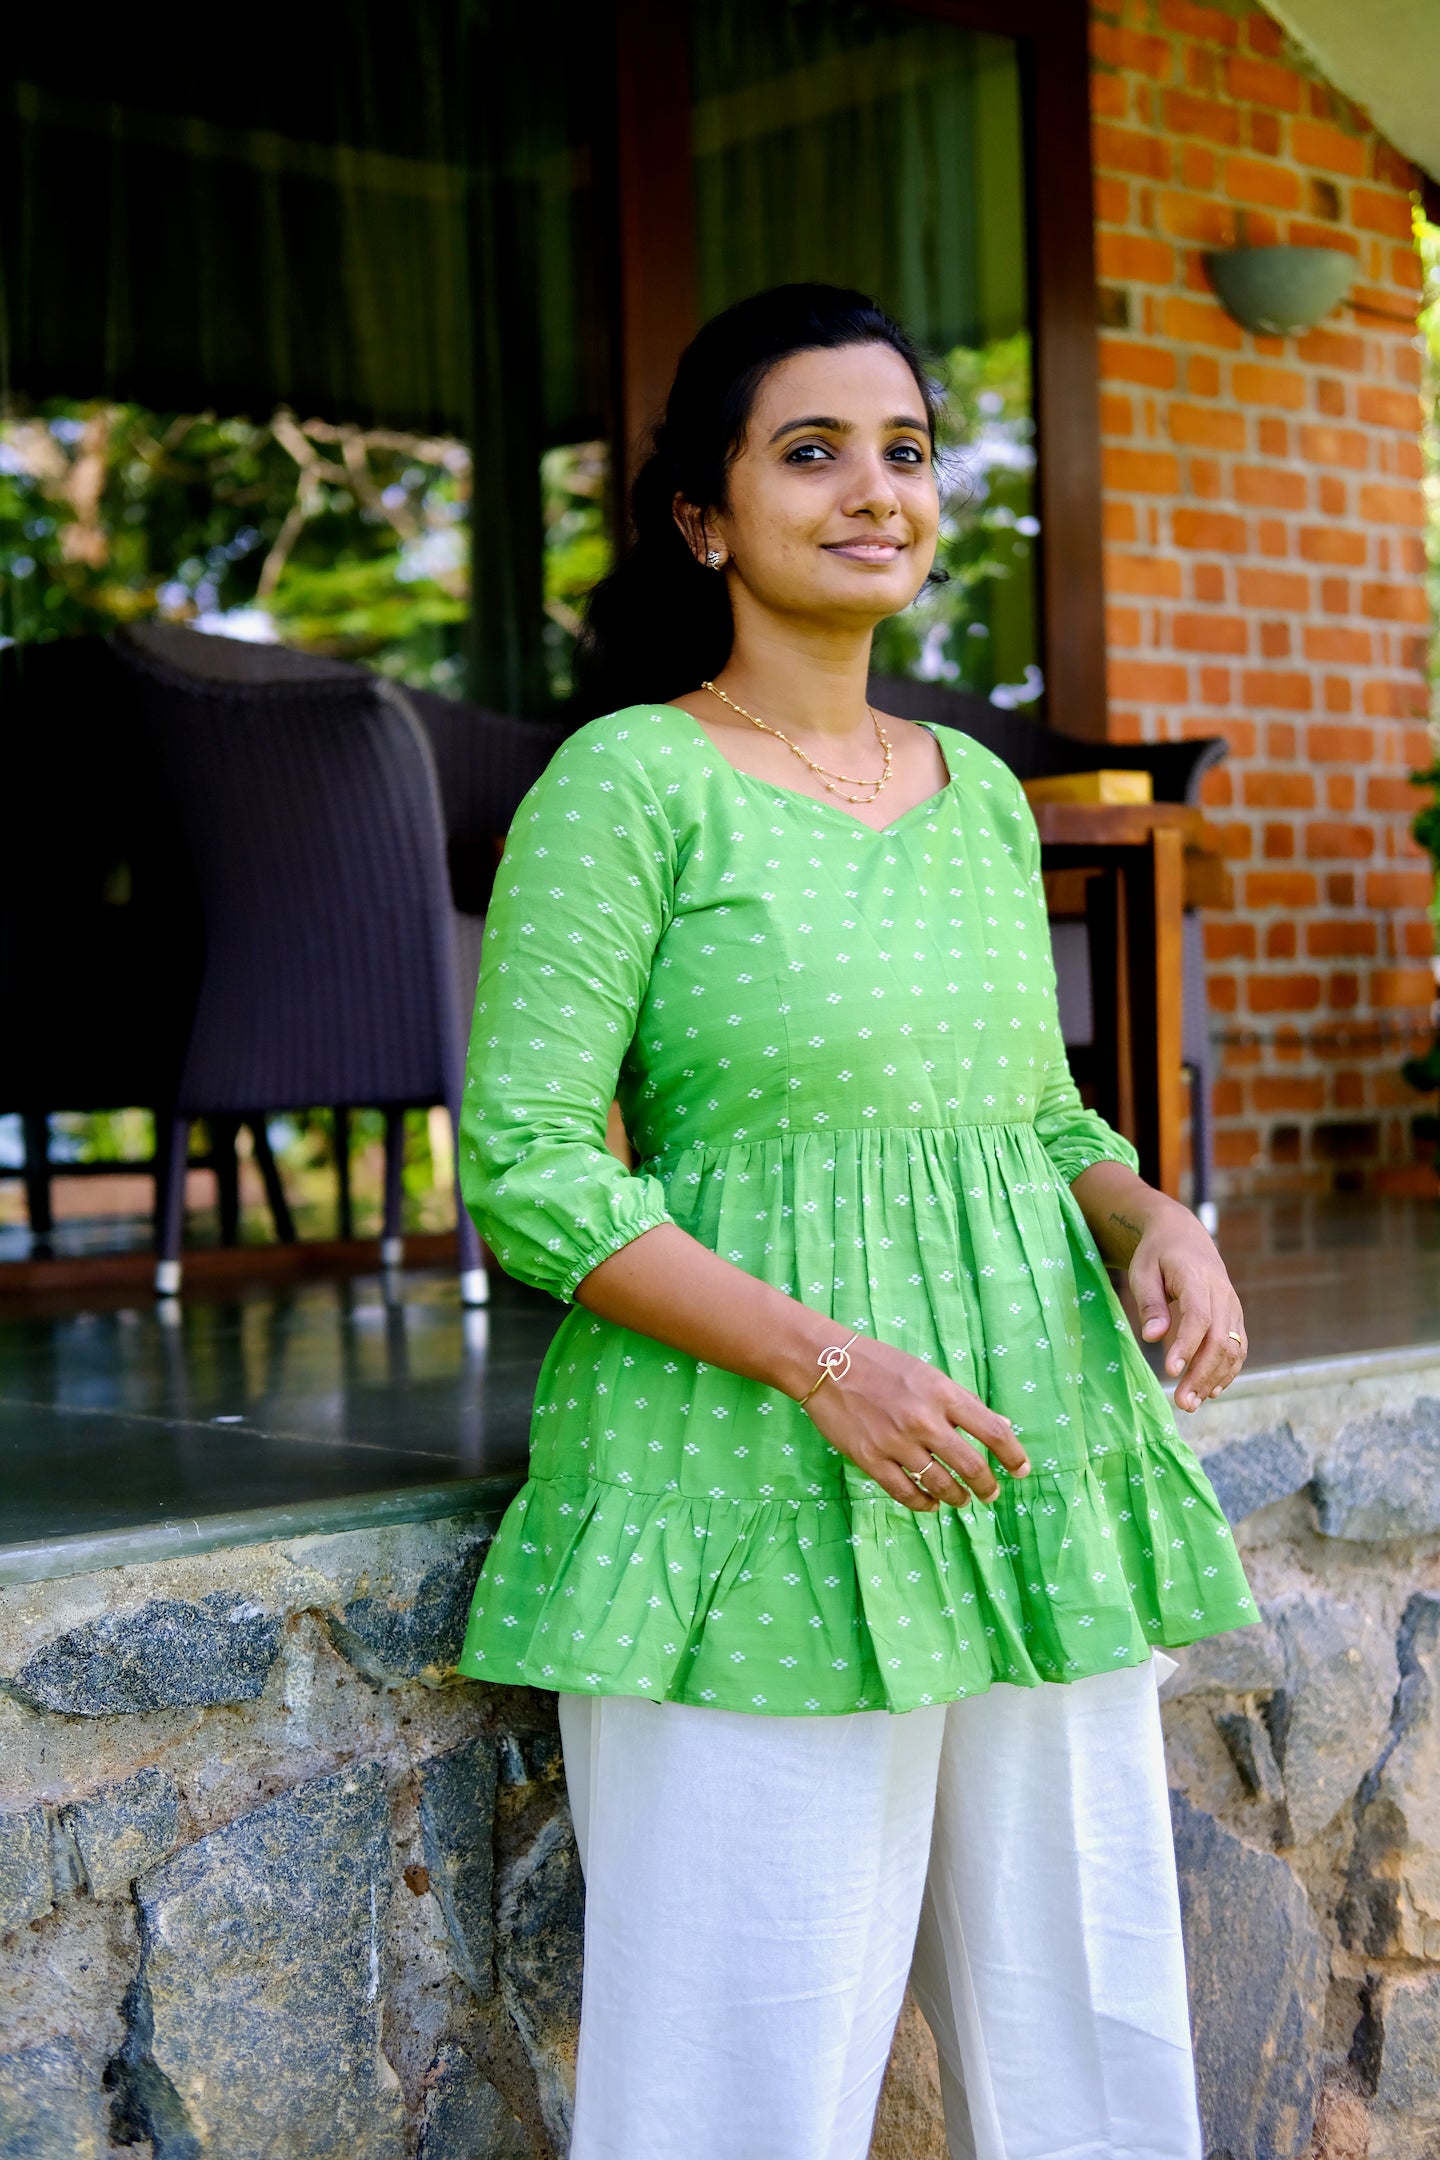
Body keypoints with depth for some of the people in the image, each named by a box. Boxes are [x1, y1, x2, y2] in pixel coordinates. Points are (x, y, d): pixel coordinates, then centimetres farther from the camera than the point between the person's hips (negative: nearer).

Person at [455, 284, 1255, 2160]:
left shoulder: (983, 793, 13)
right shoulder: (630, 782, -6)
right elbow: (527, 1173, -11)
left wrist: (1163, 1224, -1)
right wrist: (824, 1360, -20)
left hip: (1036, 1478, 6)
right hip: (756, 1506, -6)